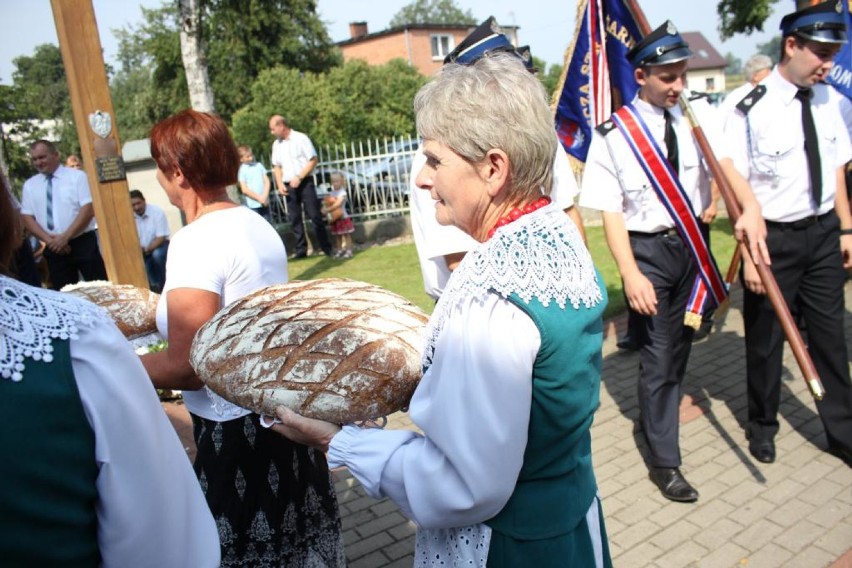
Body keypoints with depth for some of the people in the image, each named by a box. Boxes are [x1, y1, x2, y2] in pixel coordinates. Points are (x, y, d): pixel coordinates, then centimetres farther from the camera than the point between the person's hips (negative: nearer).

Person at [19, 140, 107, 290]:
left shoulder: (77, 176, 0)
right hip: (54, 248, 4)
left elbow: (88, 209, -9)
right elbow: (27, 218, 7)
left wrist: (65, 237, -15)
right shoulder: (29, 185, 11)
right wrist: (49, 240, -10)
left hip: (83, 243, -3)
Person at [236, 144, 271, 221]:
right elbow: (244, 189, -9)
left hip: (264, 203, 4)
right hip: (252, 205, -4)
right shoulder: (242, 170, -6)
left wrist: (264, 196, -10)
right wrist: (259, 198, -13)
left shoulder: (259, 165, 7)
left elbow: (267, 181, 5)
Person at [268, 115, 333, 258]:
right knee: (294, 218, 4)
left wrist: (299, 177, -15)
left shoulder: (301, 139, -5)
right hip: (288, 186, 5)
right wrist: (280, 184, 0)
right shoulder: (276, 144, 11)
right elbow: (276, 166, 15)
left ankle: (326, 248, 3)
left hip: (305, 182, -5)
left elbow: (313, 160, -8)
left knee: (315, 215, -5)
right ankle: (301, 249, 12)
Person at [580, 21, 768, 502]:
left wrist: (749, 205, -34)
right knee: (658, 356, -1)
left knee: (681, 344, 19)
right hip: (649, 249, -4)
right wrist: (630, 274, -19)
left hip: (694, 243, 5)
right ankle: (664, 461, 13)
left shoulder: (697, 115, 0)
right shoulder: (613, 135, -12)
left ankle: (664, 399, 45)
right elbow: (610, 211, -12)